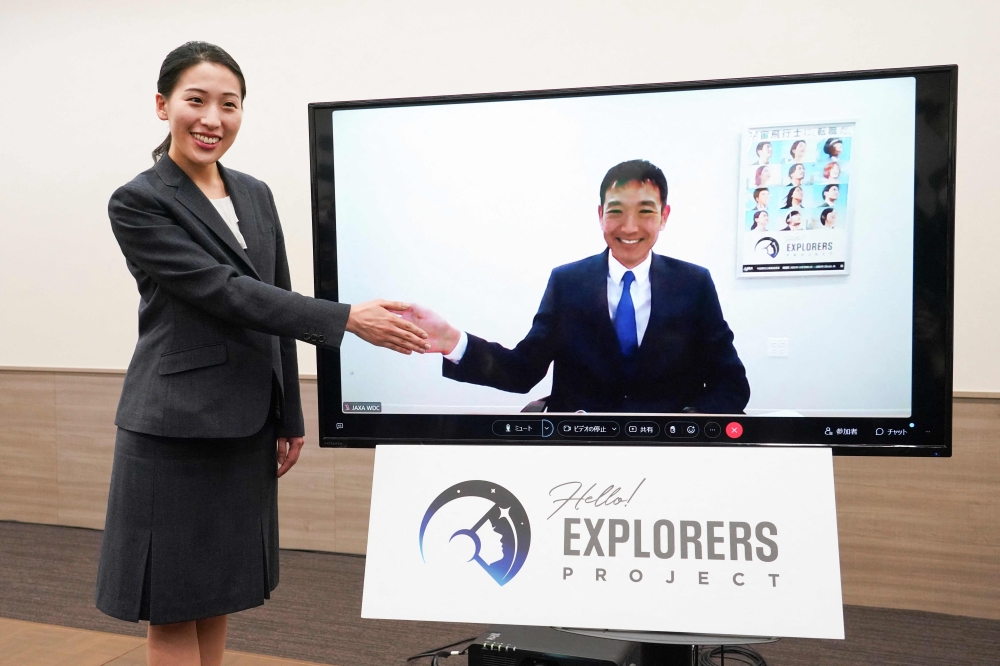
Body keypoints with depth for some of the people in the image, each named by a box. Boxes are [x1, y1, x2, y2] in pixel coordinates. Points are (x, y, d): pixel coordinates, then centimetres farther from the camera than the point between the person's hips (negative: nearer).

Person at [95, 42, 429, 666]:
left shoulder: (256, 195, 10)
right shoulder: (138, 203, -9)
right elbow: (225, 293, -19)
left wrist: (290, 419, 10)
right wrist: (347, 319, -25)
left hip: (247, 429, 6)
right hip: (176, 428, -5)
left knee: (219, 593, 15)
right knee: (173, 605, 5)